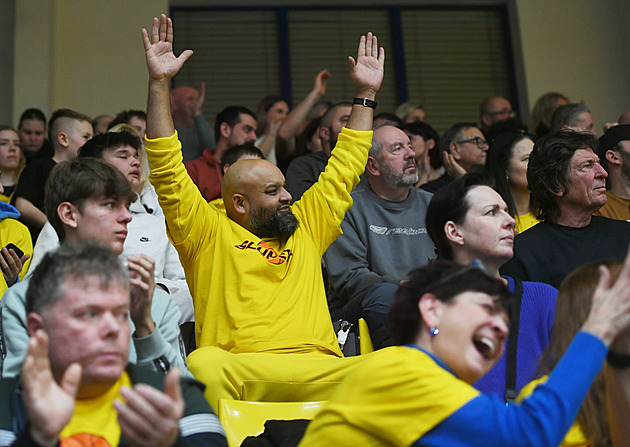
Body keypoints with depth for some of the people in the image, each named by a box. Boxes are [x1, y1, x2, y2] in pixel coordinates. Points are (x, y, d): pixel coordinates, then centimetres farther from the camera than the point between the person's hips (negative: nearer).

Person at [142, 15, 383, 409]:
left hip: (320, 372, 4)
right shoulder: (210, 234, 13)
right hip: (241, 373, -3)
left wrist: (366, 94, 37)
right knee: (205, 365, -38)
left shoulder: (305, 228, 26)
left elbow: (343, 171, 34)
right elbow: (169, 172, 6)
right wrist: (160, 84, 4)